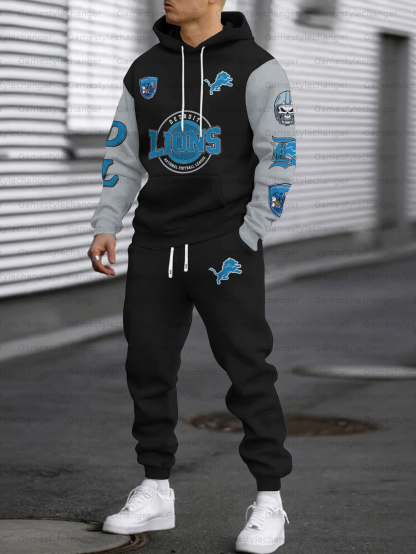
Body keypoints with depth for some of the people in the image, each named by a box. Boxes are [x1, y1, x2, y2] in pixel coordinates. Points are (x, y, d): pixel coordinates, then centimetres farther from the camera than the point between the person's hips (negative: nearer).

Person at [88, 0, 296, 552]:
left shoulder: (256, 68, -5)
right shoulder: (147, 70, 10)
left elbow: (279, 158, -8)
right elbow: (123, 155, 14)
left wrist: (246, 242, -13)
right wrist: (106, 228, 2)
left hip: (225, 246, -5)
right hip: (156, 246, 5)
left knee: (247, 368, -6)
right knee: (148, 365, 5)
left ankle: (269, 504, 3)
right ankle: (156, 494, 18)